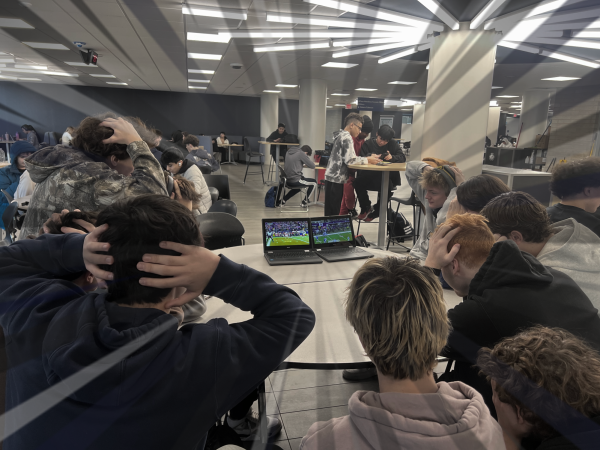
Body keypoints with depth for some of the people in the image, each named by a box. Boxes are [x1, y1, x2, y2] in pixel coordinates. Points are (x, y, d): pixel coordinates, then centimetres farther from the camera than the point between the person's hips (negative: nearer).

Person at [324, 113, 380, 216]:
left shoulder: (340, 136, 19)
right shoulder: (347, 137, -11)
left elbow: (346, 158, 21)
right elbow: (350, 160, -20)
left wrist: (368, 158, 12)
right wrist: (367, 160, -10)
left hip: (331, 177, 10)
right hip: (336, 179, -10)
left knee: (329, 212, 12)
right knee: (334, 213, -5)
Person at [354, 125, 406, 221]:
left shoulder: (393, 143, 8)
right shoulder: (368, 143, 7)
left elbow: (403, 158, 0)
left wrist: (392, 157, -21)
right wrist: (370, 156, -24)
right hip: (370, 176, 1)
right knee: (358, 182, -28)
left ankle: (376, 211, -2)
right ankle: (366, 208, -1)